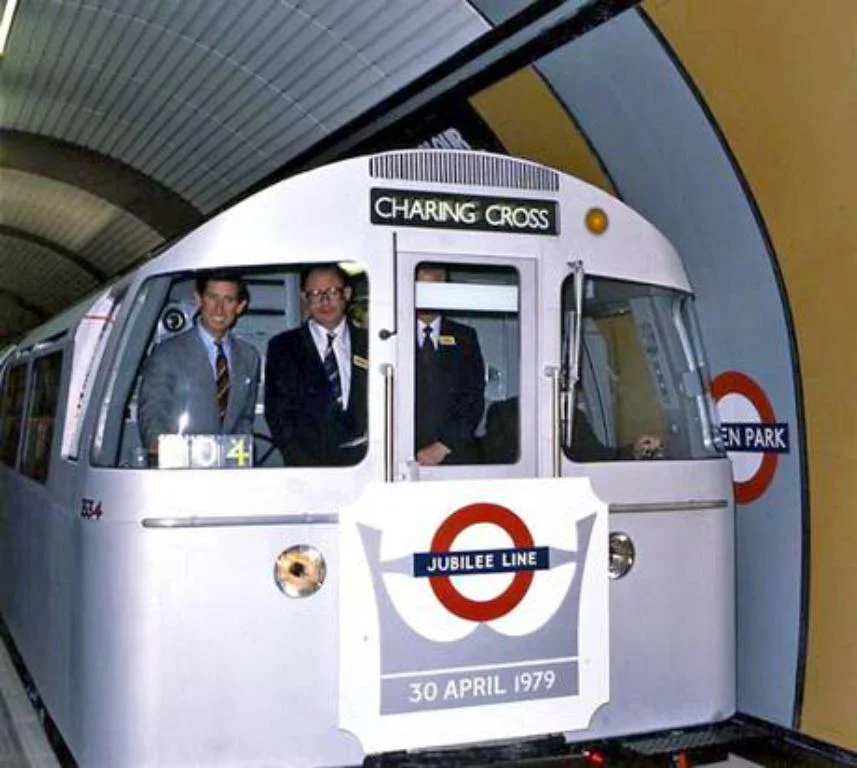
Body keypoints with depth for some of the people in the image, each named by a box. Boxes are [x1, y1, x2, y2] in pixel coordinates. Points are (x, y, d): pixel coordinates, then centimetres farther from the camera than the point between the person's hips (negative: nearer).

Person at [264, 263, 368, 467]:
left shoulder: (369, 344, 12)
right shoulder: (282, 348, 10)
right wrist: (301, 460, -7)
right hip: (307, 463, -1)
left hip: (363, 459, 1)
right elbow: (277, 413, 5)